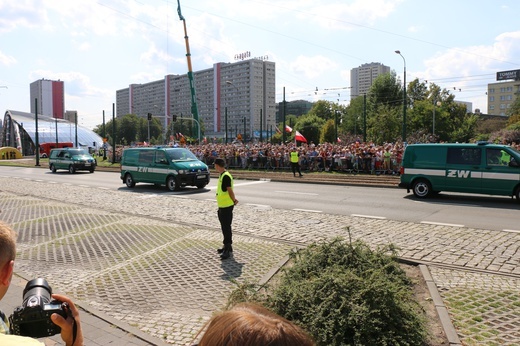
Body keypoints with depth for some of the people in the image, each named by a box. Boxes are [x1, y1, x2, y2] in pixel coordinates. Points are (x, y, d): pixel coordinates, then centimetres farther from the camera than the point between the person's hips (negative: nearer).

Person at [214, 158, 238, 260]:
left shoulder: (225, 176, -18)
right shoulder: (222, 175, 12)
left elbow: (230, 190, -16)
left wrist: (234, 200, -5)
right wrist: (234, 200, 9)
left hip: (227, 206, -10)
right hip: (222, 206, 10)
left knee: (226, 228, -5)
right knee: (224, 227, 18)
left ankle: (227, 250, 0)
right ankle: (227, 246, 29)